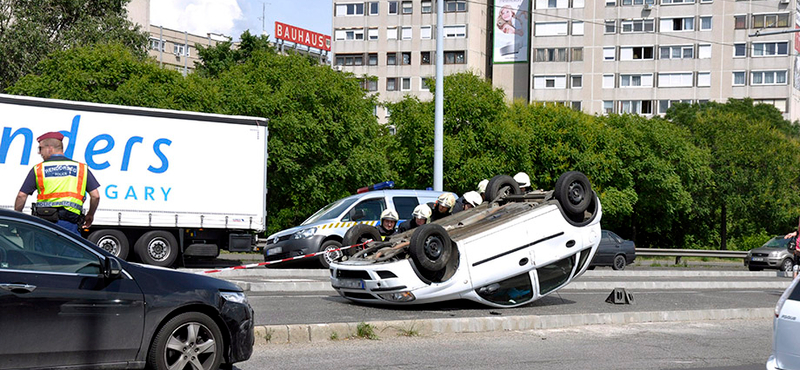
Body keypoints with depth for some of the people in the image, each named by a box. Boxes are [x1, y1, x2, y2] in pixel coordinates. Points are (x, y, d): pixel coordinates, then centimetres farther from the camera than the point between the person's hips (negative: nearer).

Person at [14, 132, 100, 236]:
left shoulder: (38, 169, 8)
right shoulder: (81, 168, 12)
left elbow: (21, 196, 5)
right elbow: (95, 196, 8)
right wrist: (90, 215, 23)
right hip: (70, 222, 0)